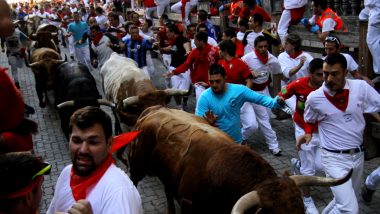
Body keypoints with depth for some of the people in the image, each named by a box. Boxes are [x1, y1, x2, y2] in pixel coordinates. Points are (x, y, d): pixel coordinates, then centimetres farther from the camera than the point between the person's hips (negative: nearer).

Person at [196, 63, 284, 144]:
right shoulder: (204, 98, -16)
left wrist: (275, 102, -23)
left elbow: (259, 98, -6)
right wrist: (209, 122, -40)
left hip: (236, 141, 2)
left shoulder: (238, 90, -11)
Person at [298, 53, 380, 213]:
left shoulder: (360, 87, -10)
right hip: (334, 158, -4)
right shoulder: (314, 98, -11)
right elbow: (309, 121, 8)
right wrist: (308, 133, -7)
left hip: (358, 155, 4)